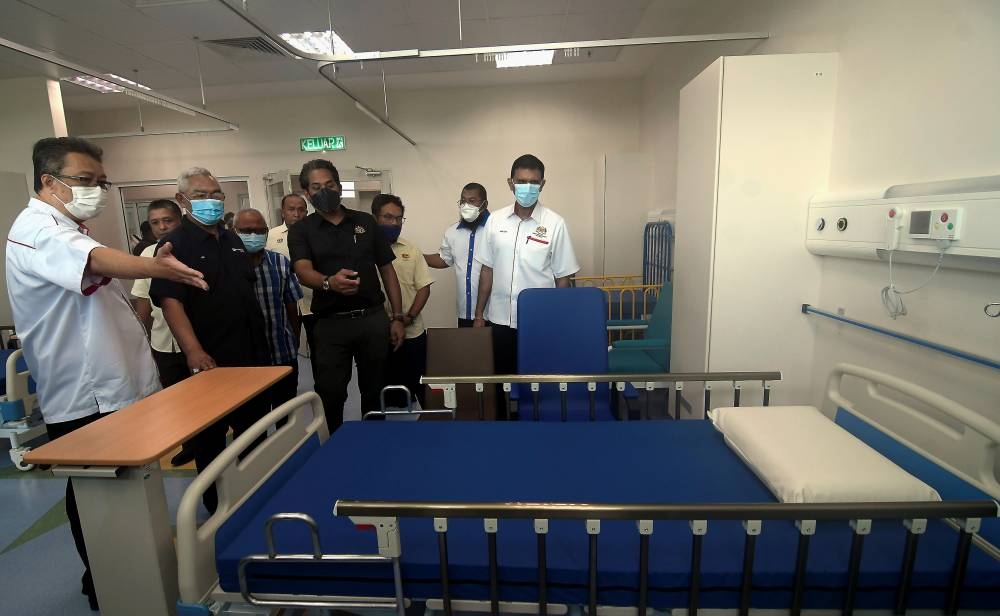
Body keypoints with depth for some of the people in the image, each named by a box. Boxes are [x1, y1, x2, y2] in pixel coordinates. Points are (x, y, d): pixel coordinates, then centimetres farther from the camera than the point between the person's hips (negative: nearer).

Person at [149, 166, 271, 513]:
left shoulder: (234, 241, 13)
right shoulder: (174, 244, -7)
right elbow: (170, 301, -18)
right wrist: (194, 351, -30)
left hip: (251, 357, 7)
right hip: (209, 362, -6)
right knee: (209, 441, 8)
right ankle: (215, 506, 26)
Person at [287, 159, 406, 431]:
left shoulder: (366, 221, 8)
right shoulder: (301, 230, 3)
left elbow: (386, 269, 9)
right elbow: (303, 271, -15)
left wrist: (397, 317, 1)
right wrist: (329, 282, -39)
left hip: (373, 318, 2)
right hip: (331, 324, -1)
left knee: (374, 391, 13)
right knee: (330, 395, 5)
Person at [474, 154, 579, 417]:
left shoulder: (555, 223, -6)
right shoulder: (495, 220, 2)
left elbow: (562, 277, -3)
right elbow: (487, 270, 8)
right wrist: (479, 313, 8)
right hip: (501, 318, 3)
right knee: (503, 379, 15)